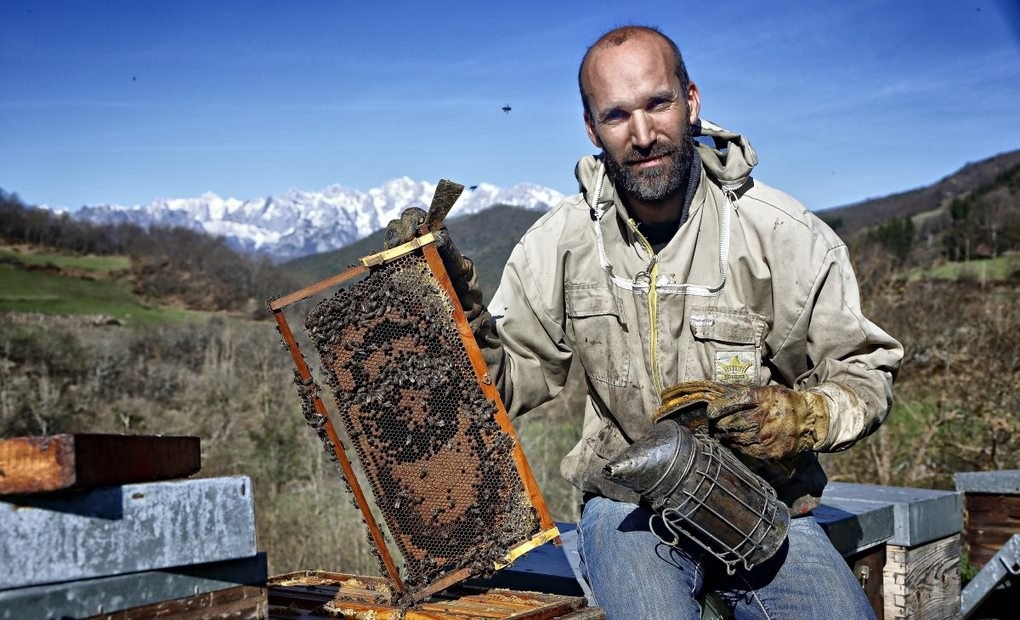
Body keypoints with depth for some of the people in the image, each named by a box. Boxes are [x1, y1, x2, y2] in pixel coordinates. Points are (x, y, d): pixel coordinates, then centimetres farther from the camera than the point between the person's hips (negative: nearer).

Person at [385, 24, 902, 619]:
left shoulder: (785, 233, -7)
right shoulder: (560, 242, -1)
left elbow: (867, 374, 1)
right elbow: (514, 379, 4)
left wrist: (793, 418, -18)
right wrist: (460, 314, -13)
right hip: (628, 503, 0)